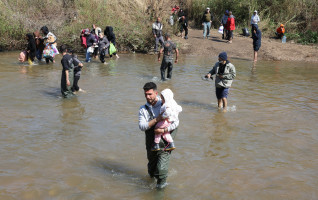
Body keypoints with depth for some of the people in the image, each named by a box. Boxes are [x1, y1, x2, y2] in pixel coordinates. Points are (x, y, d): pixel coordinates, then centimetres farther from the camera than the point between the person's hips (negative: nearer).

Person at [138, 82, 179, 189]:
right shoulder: (143, 109, 4)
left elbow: (176, 121, -6)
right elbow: (142, 126, -9)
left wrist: (164, 130, -19)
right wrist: (156, 120, -21)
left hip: (164, 141, -3)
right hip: (151, 143, 3)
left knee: (161, 168, -11)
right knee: (152, 163, 17)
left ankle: (161, 183, 10)